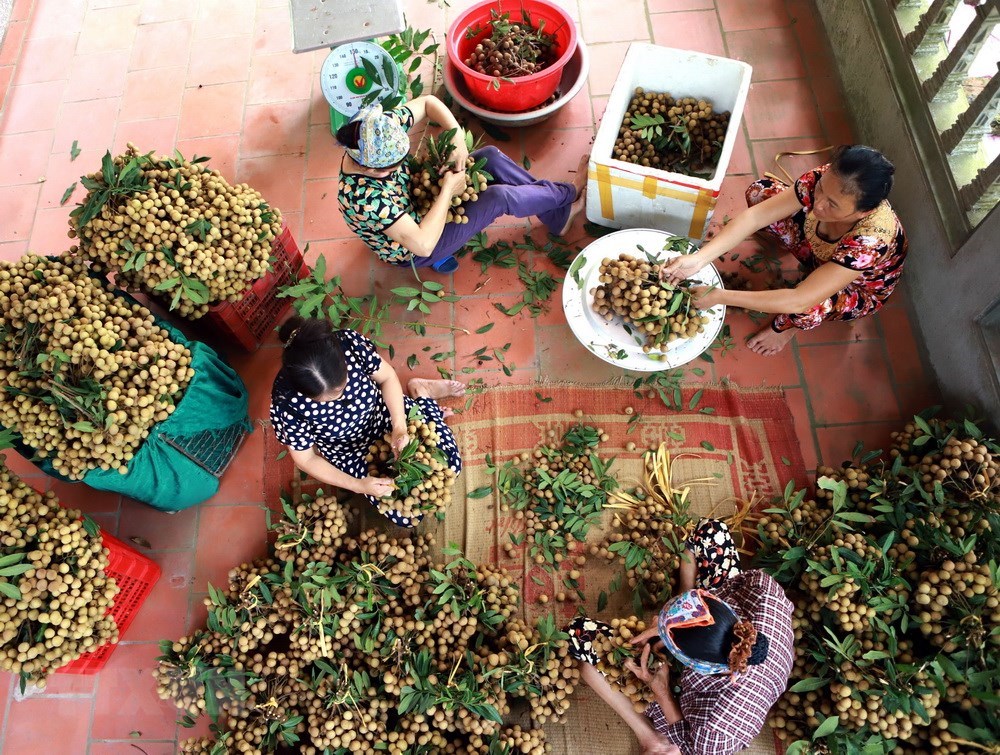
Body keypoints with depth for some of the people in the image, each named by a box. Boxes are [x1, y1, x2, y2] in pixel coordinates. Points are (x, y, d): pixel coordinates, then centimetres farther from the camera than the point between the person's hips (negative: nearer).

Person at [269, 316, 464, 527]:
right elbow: (306, 459, -17)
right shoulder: (287, 401, -35)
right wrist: (358, 486, -21)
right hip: (353, 454, 0)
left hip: (385, 411, 1)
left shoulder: (350, 343, -33)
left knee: (451, 464, 1)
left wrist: (399, 427, -24)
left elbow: (387, 377, -12)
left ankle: (421, 393, 24)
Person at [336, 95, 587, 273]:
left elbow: (428, 102, -8)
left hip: (418, 200, 8)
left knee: (490, 156, -5)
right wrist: (448, 191, -31)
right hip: (414, 252, -8)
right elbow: (423, 245, -41)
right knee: (499, 196, -20)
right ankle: (568, 195, 8)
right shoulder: (365, 198, -40)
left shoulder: (379, 132, -21)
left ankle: (557, 214, 9)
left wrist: (458, 139, -25)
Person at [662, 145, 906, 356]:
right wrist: (698, 258, -47)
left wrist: (718, 297, -46)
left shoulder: (870, 241, -45)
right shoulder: (828, 179, -33)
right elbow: (755, 216, -34)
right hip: (817, 249, 5)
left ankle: (788, 326, 0)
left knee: (807, 309, -39)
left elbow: (799, 302, -47)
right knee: (759, 191, -11)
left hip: (860, 288, -5)